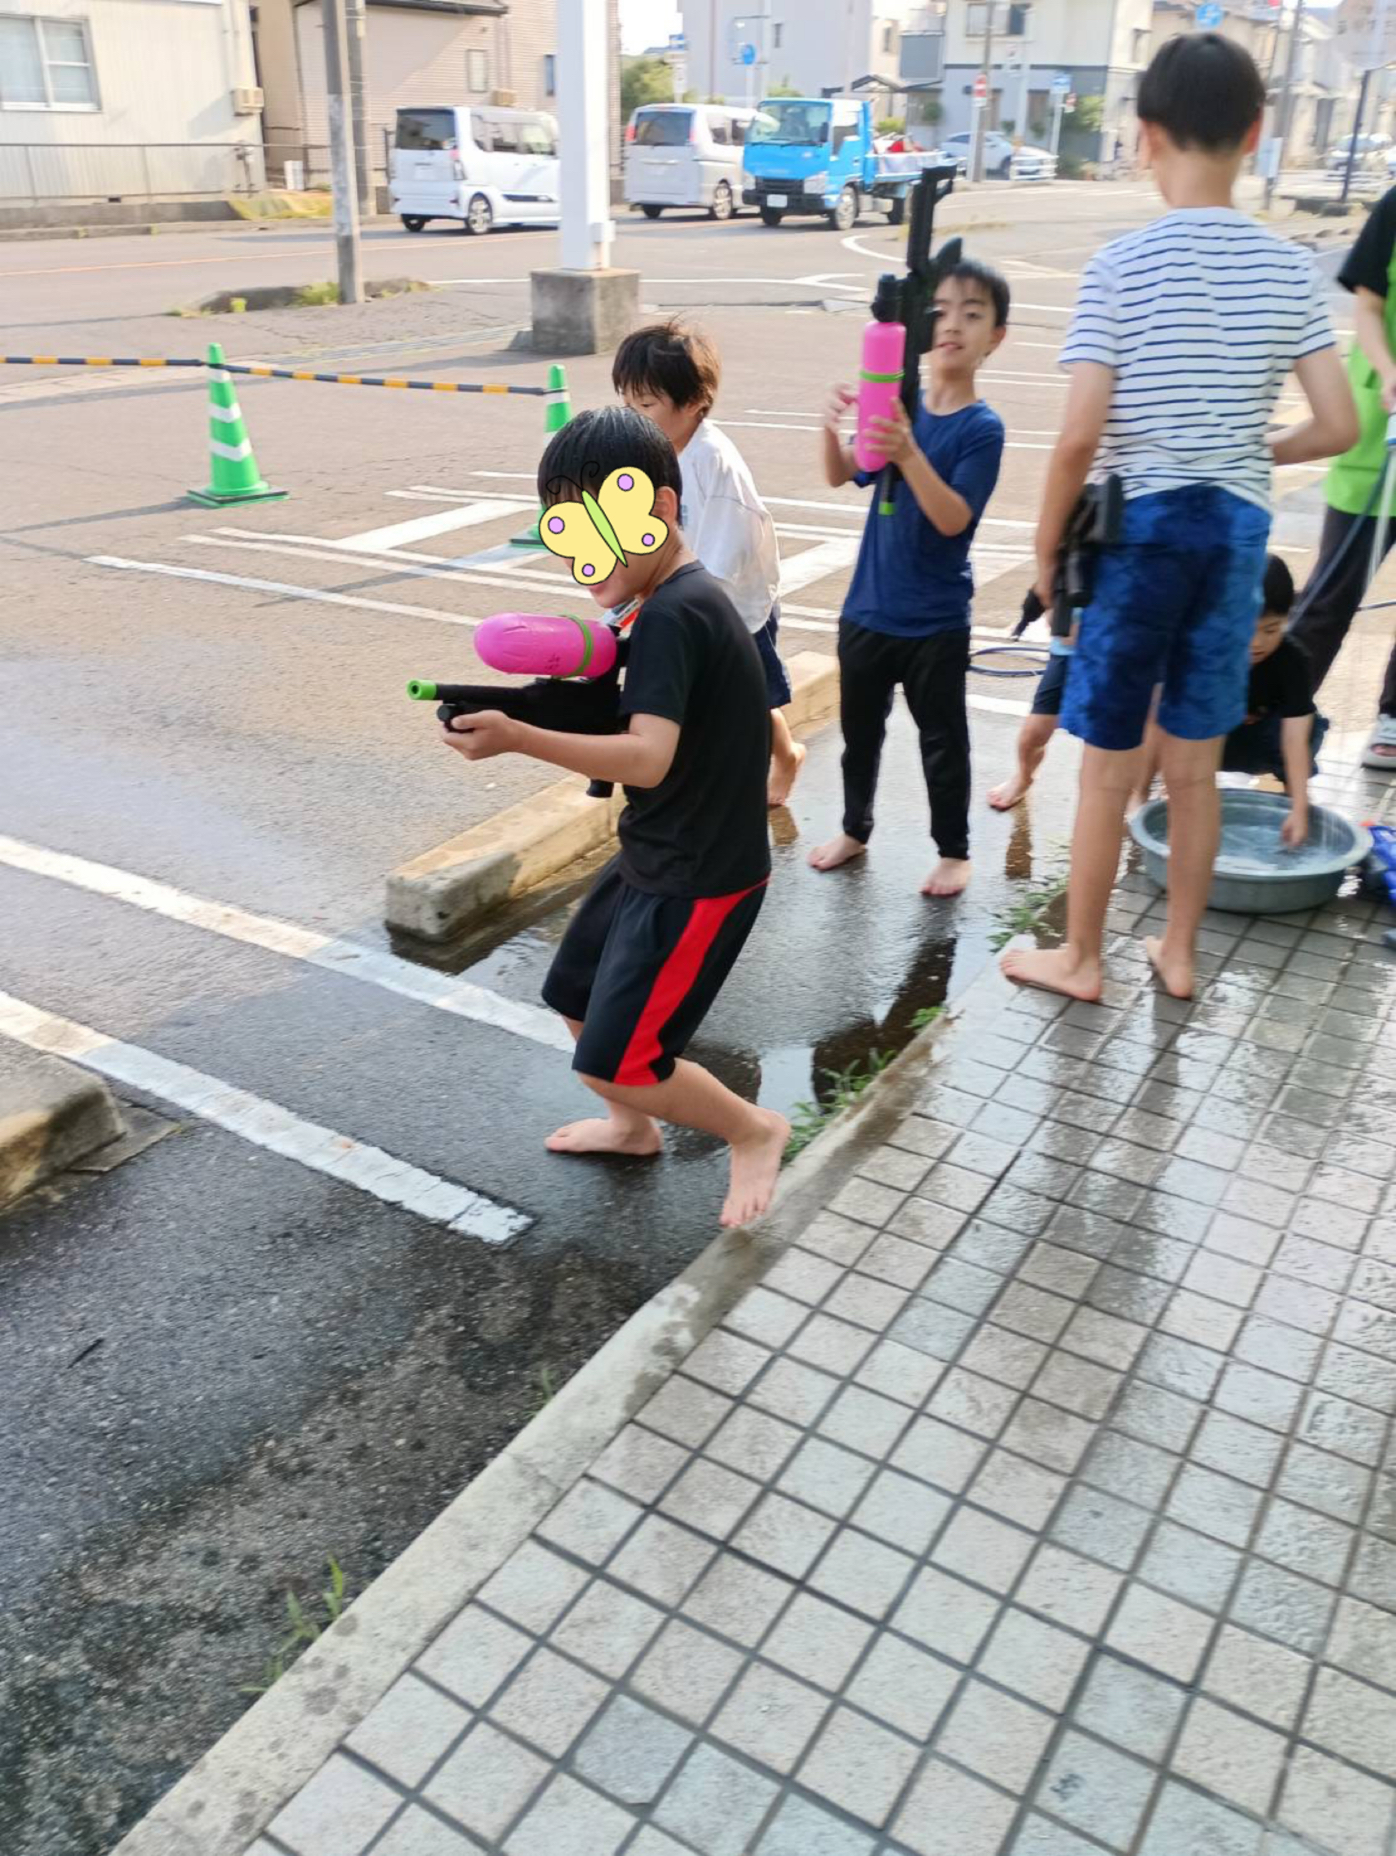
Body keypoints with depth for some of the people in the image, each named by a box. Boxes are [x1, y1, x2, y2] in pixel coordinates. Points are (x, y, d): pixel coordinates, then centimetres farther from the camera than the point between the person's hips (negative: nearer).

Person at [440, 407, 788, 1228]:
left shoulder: (671, 614, -24)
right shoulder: (681, 599, 6)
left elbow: (649, 758, -35)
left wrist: (518, 738, -40)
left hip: (698, 880, -10)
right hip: (657, 857, 10)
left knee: (614, 1061, -3)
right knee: (577, 993, 23)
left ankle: (755, 1131, 19)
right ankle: (633, 1125, 45)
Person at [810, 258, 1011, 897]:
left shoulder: (982, 428, -13)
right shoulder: (894, 407, 0)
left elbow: (953, 518, -23)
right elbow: (841, 477, 1)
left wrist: (909, 455, -37)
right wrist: (834, 428, -20)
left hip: (936, 622, -4)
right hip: (868, 608, 5)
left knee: (942, 738, 8)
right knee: (859, 727, 17)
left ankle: (954, 851, 23)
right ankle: (855, 829, 36)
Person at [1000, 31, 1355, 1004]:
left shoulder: (1124, 263, -11)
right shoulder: (1290, 268, 2)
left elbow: (1079, 438, -17)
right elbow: (1340, 425, 0)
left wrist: (1046, 548, -3)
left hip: (1142, 529, -4)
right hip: (1238, 529, 4)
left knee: (1108, 770, 7)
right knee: (1196, 766, 16)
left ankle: (1081, 958, 22)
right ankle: (1180, 952, 28)